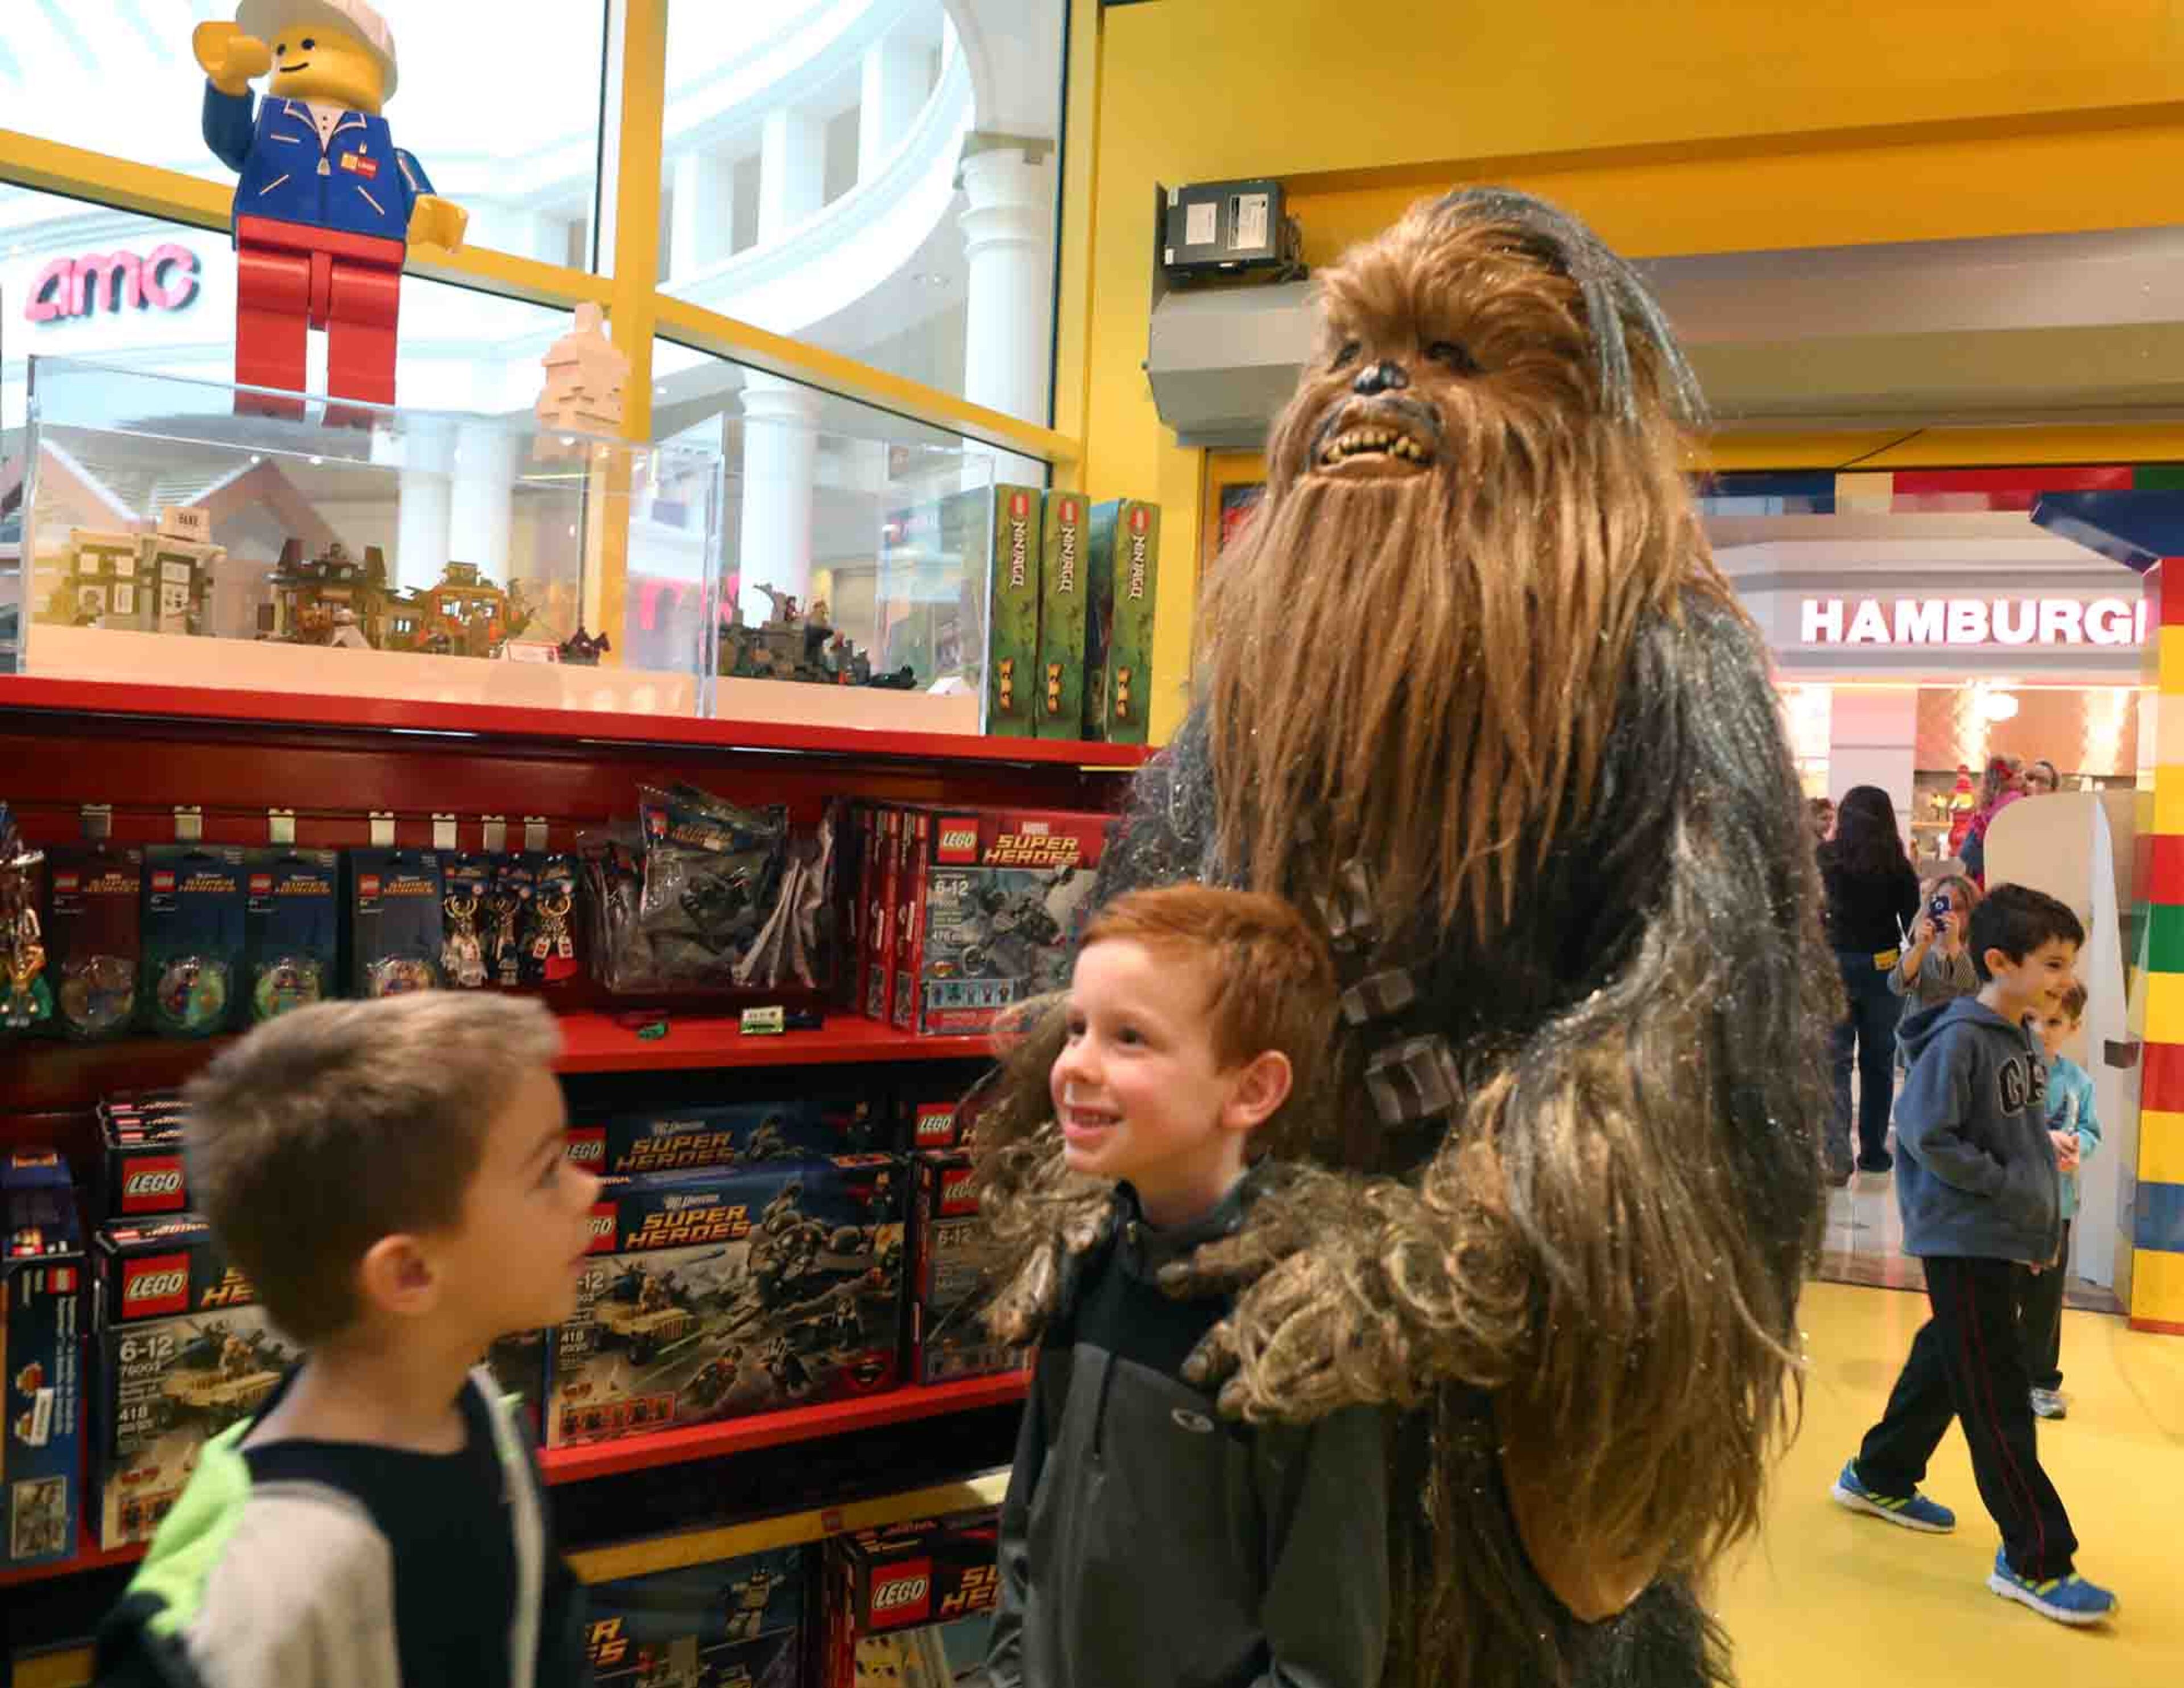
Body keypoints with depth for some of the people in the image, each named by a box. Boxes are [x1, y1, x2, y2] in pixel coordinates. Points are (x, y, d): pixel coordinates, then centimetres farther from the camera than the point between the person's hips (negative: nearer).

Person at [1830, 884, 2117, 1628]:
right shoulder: (1958, 1039, -19)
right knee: (1998, 1400, -3)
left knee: (1947, 1362, 20)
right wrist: (2011, 1188, -18)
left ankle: (1878, 1478, 38)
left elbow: (2026, 1134, 14)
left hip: (2003, 1238, 9)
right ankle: (2035, 1560, 5)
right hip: (1963, 1239, -9)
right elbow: (1926, 1137, -23)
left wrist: (2043, 1224, 9)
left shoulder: (2024, 1039, 7)